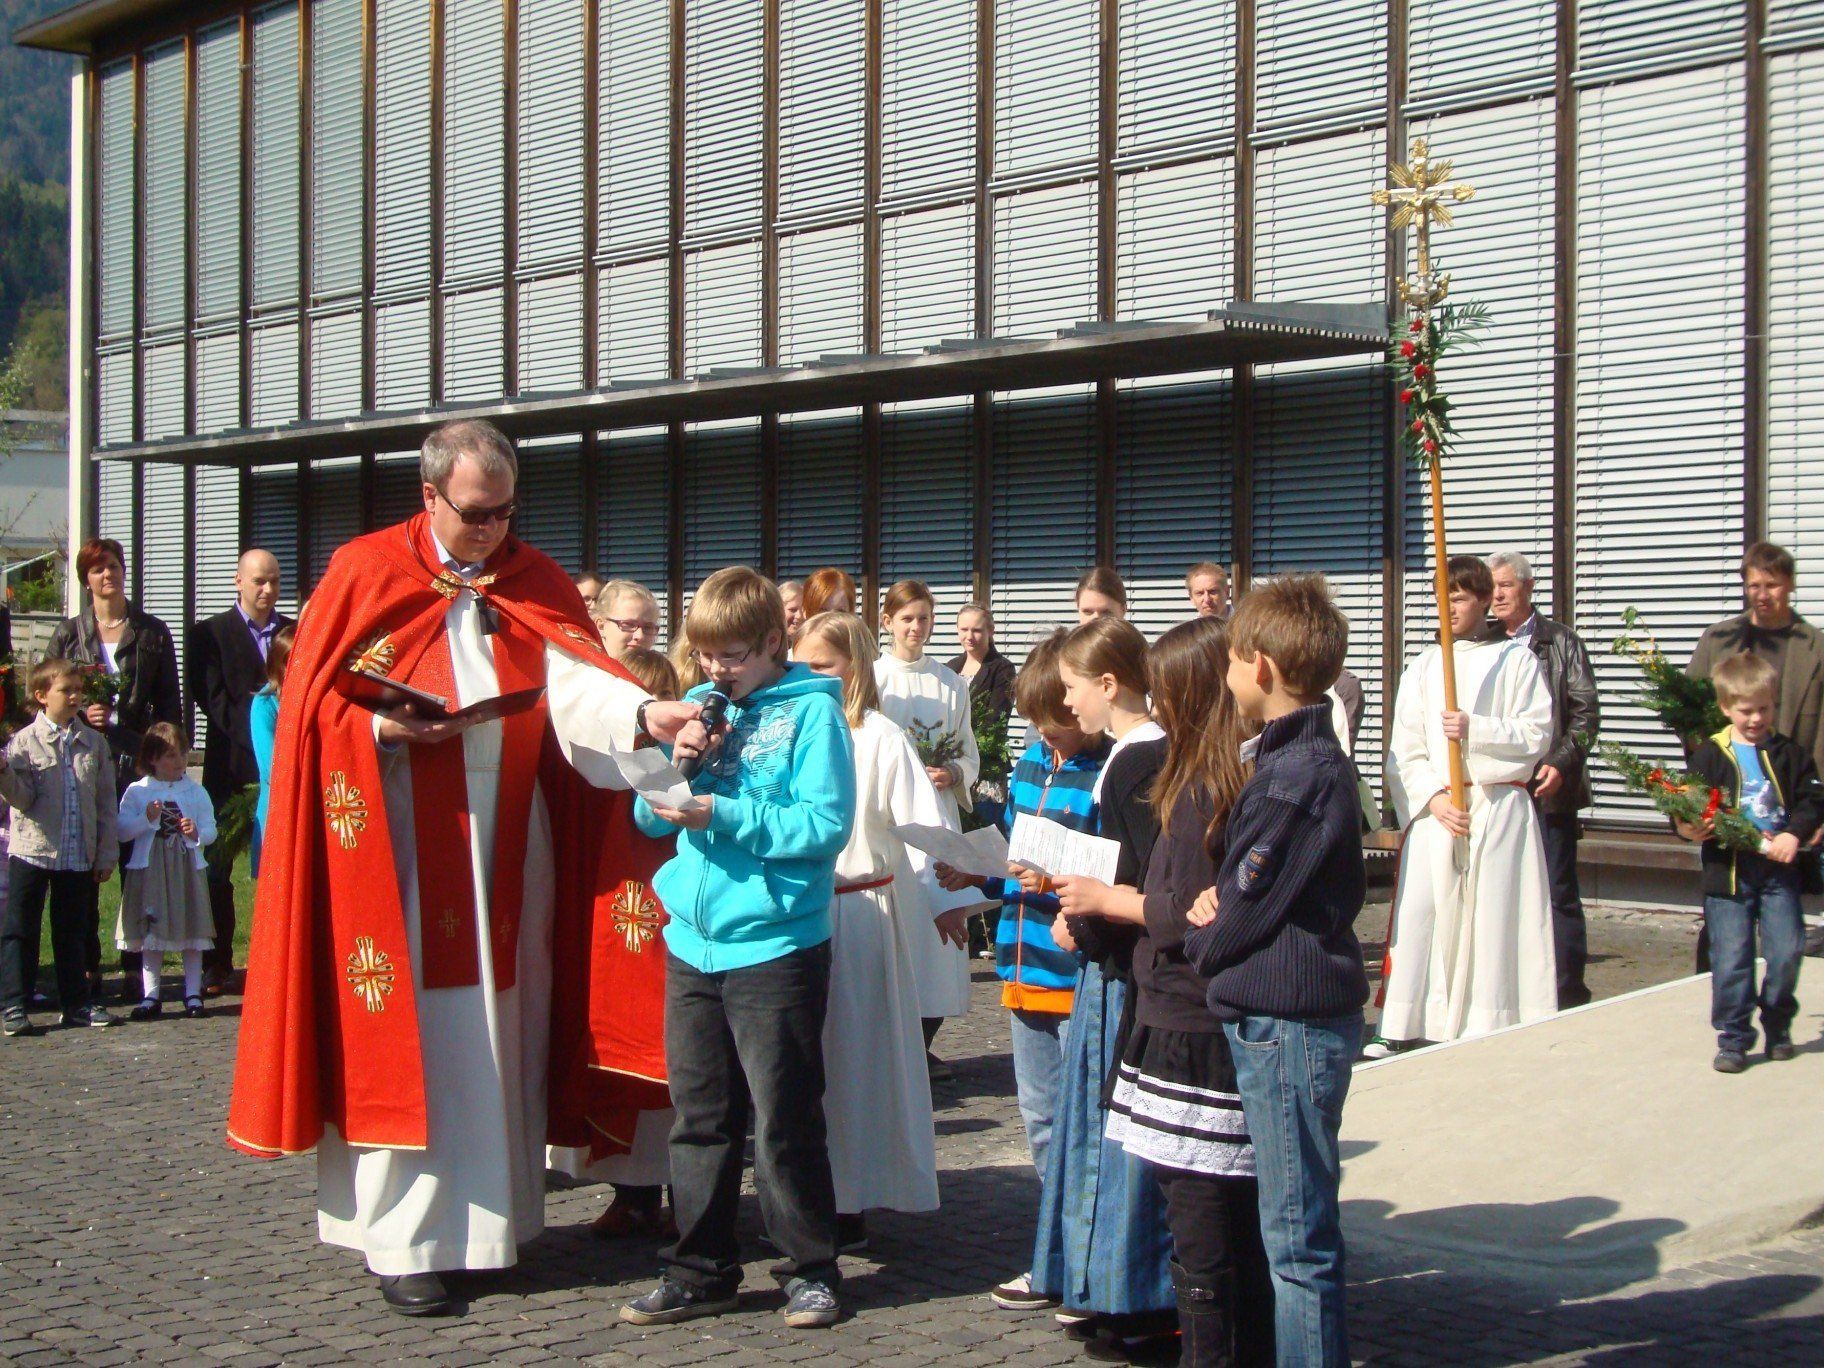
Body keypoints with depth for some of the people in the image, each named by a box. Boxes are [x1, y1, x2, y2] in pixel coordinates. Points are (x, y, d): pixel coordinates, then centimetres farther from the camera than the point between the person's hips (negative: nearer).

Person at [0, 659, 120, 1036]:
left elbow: (105, 802, 7)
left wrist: (107, 853, 5)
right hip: (31, 851, -3)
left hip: (80, 858, 3)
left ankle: (76, 1003, 19)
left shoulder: (94, 742, 5)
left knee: (72, 933, 11)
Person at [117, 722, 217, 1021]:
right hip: (149, 871, 0)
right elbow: (121, 831, -3)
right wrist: (147, 819, -17)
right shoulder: (137, 792, 2)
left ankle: (193, 994, 11)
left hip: (187, 870, 0)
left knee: (192, 934, 3)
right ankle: (150, 996, 12)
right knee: (151, 935, 5)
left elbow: (210, 829, 1)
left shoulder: (196, 791, 5)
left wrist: (197, 833, -20)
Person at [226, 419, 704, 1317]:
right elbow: (317, 704, -1)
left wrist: (645, 711, -29)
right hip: (403, 839, -4)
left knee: (503, 1031, 8)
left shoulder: (532, 582, 7)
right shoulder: (365, 574, -1)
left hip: (511, 839, 4)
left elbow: (576, 681, -10)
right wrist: (389, 728, -20)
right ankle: (402, 1241, 2)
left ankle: (495, 1216, 18)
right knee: (409, 1035, -4)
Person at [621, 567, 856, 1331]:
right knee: (700, 1119, 12)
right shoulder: (699, 704, 10)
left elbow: (827, 826, -15)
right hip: (693, 944, 5)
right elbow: (649, 817, 10)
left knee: (783, 1123, 2)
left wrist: (723, 815, -21)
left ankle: (811, 1270, 16)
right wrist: (675, 761, -9)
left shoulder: (812, 710, -6)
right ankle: (701, 1272, 22)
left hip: (774, 947, -5)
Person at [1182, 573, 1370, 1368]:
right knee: (1296, 1223, 18)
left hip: (1287, 1023, -10)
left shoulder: (1295, 775, -20)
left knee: (1298, 1233, -2)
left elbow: (1245, 910, -17)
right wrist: (1219, 907, 1)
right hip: (1291, 1011, 10)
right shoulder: (1316, 758, 12)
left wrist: (1202, 936, 4)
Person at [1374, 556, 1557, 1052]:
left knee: (1495, 916, -2)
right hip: (1435, 808, 2)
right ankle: (1396, 1026, -6)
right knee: (1417, 913, -7)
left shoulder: (1515, 660, 5)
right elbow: (1403, 751, 8)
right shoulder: (1423, 666, 13)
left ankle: (1492, 1025, 4)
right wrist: (1432, 797, -8)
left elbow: (1537, 734, -3)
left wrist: (1476, 728, -16)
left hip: (1498, 809, -2)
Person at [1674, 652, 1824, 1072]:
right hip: (1727, 873, -2)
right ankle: (1732, 1038, 6)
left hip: (1778, 870, 2)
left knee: (1787, 952, 0)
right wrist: (1689, 828, -20)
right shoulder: (1709, 755, 1)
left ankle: (1778, 1027, 22)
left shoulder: (1789, 753, 7)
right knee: (1731, 959, -3)